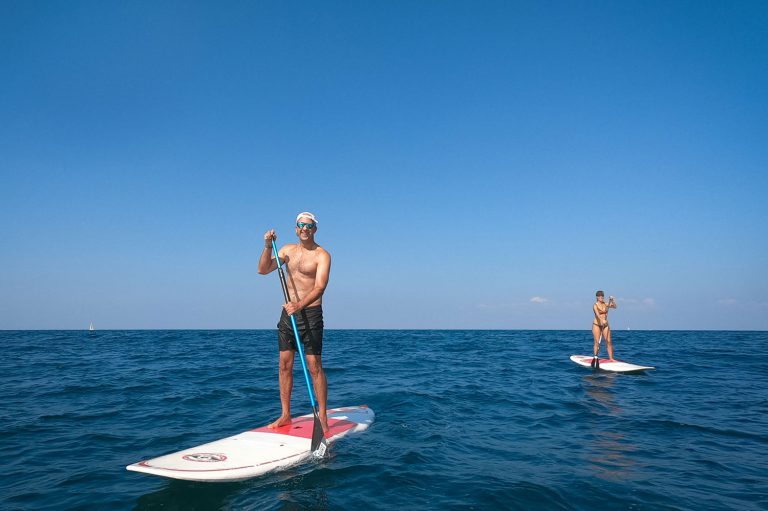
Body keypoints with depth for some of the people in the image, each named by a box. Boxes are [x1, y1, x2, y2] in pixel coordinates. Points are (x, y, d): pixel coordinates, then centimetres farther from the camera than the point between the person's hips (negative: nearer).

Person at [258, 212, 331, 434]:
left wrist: (299, 305, -34)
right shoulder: (288, 250, 12)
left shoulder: (322, 255, -7)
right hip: (288, 312, 6)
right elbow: (263, 270, 8)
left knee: (314, 366, -6)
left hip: (310, 313, -5)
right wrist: (268, 246, -7)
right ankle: (285, 414, 18)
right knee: (284, 365, 7)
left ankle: (322, 417, 4)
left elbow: (320, 287, -19)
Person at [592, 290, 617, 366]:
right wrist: (602, 320, -41)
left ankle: (611, 358, 2)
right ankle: (595, 358, 4)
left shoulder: (606, 304, 9)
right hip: (597, 325, -5)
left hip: (605, 325, 5)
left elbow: (614, 306, 3)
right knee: (597, 342, -4)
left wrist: (612, 300, -10)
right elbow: (597, 314, -25)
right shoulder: (595, 305, -8)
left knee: (609, 342, -1)